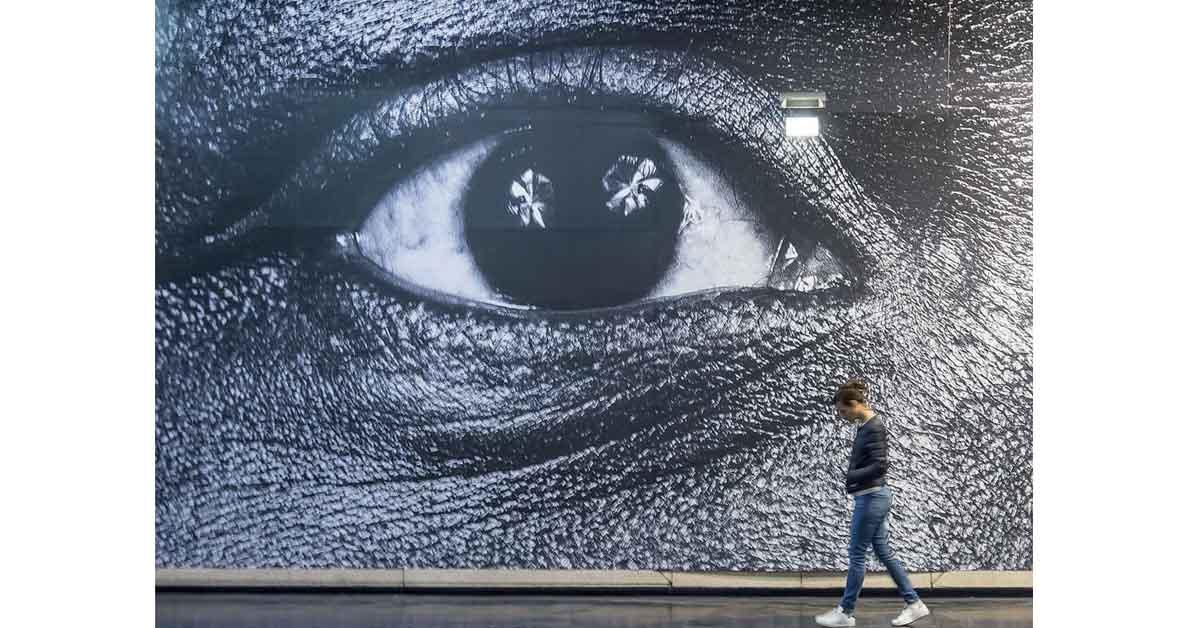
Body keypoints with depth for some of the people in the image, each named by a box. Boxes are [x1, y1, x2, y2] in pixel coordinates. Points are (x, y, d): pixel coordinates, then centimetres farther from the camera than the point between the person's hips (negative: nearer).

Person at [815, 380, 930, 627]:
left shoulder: (874, 428, -18)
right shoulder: (865, 425, 11)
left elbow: (880, 466, -24)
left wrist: (850, 476, -20)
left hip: (872, 497, -10)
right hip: (871, 497, 10)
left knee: (857, 554, -1)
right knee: (883, 551, 12)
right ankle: (914, 604, 17)